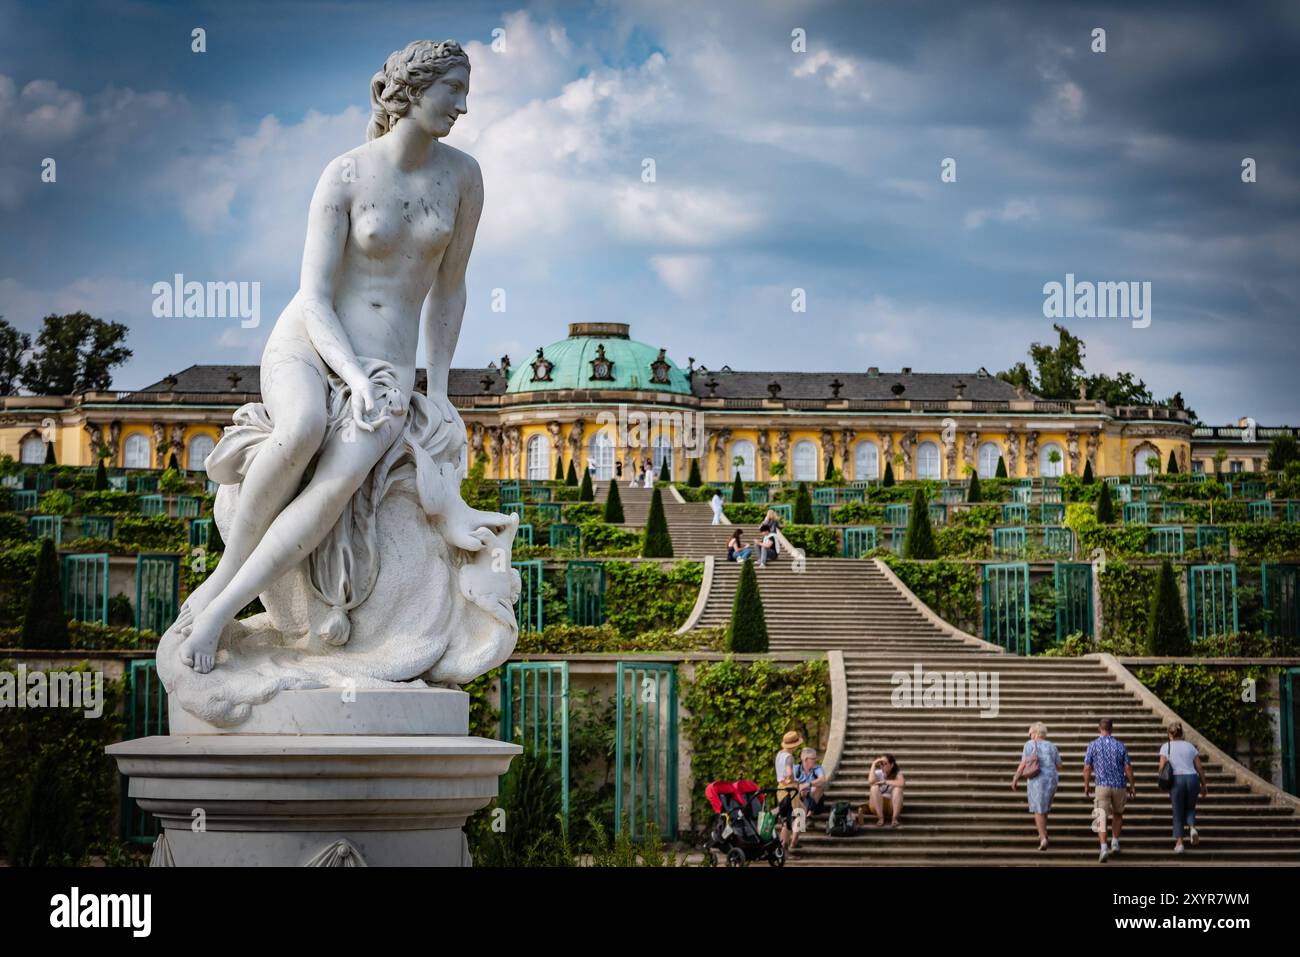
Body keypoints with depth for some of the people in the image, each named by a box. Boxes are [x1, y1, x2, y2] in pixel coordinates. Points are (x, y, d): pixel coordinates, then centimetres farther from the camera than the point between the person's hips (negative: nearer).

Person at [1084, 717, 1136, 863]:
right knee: (1117, 814, 25)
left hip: (1102, 785, -2)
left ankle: (1104, 847, -22)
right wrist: (1132, 785, 11)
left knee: (1101, 817, -6)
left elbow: (1087, 768, -1)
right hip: (1119, 785, 2)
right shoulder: (1120, 745, 3)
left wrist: (1086, 785, 12)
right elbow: (1128, 767, 1)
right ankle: (1115, 843, 23)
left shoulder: (1093, 745, 0)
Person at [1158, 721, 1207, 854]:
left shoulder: (1166, 747, 3)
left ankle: (1179, 843, 1)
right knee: (1189, 808, 22)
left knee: (1177, 813, 8)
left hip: (1176, 780, -2)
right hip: (1192, 778, 2)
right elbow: (1199, 768, 8)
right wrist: (1203, 786, 15)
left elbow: (1162, 767, -6)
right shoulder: (1190, 746, 11)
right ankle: (1193, 828, -6)